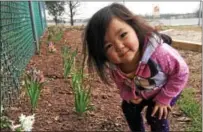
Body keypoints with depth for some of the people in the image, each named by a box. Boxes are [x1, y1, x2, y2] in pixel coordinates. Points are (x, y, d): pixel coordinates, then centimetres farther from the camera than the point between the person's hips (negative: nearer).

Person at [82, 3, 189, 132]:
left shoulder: (160, 52, -44)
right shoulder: (113, 66, -30)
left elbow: (181, 72, -26)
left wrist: (163, 99, -21)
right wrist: (127, 95, -21)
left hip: (168, 89, -4)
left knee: (156, 117, -11)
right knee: (129, 109, 9)